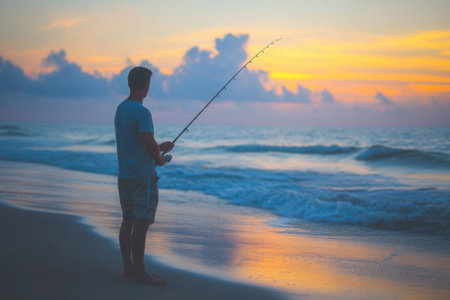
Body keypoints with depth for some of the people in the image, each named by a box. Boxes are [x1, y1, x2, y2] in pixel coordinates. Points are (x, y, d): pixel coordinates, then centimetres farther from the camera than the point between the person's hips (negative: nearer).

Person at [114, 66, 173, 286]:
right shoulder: (142, 113, -17)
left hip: (124, 175, 9)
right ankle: (139, 273, -3)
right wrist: (159, 158, 1)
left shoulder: (120, 109, 11)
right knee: (141, 223, -6)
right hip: (143, 175, -9)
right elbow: (150, 145, -20)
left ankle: (128, 268, 20)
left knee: (128, 220, 13)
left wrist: (159, 148, 21)